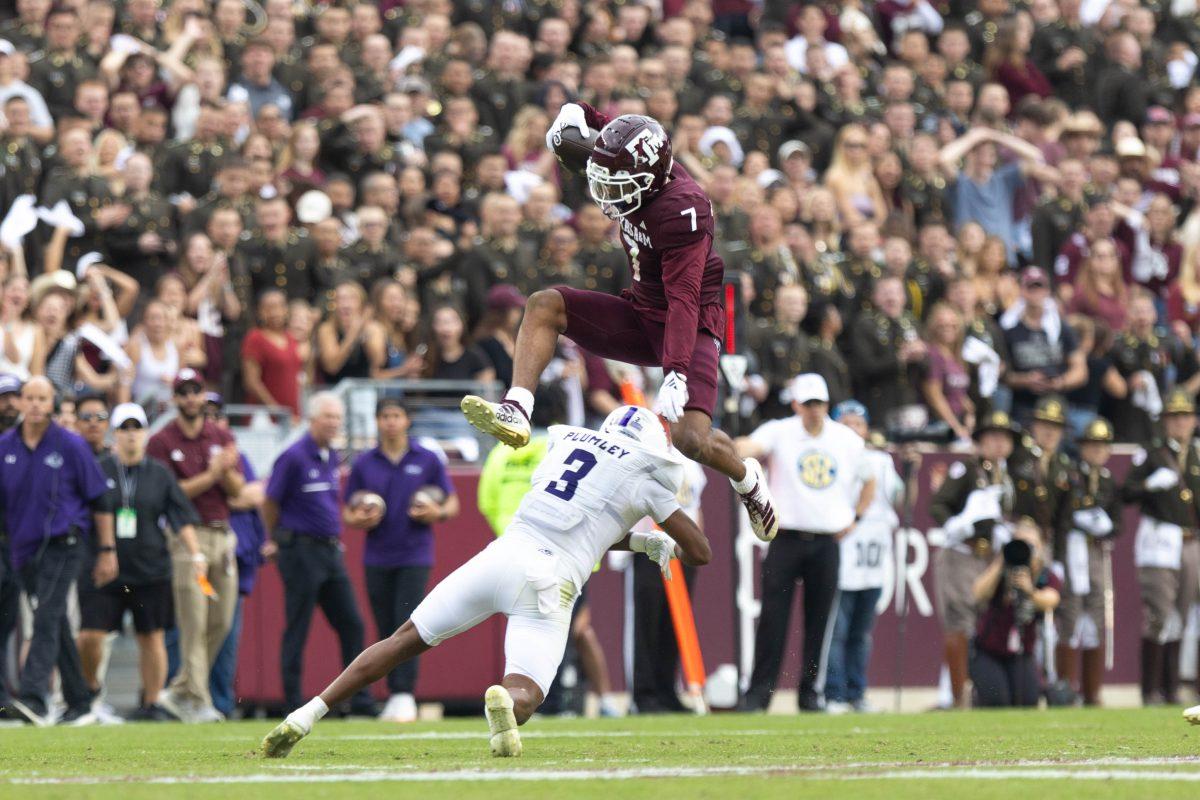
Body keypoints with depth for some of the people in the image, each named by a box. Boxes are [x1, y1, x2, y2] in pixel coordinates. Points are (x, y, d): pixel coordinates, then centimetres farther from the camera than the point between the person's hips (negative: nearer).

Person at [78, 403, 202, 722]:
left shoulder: (160, 475, 8)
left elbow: (182, 519, 6)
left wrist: (196, 555, -4)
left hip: (150, 572, 1)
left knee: (151, 637, 3)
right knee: (90, 636, -8)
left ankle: (152, 703, 12)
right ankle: (90, 689, 17)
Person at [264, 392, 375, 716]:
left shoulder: (331, 457, 13)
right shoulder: (294, 457, -11)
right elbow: (270, 503, -6)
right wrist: (280, 541, 6)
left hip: (330, 552, 8)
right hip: (301, 552, -8)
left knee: (351, 625, 5)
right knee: (297, 630, -2)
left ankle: (361, 704, 9)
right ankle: (294, 707, 2)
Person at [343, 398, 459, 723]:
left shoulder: (427, 461, 4)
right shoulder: (364, 464, 8)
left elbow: (452, 504, 9)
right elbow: (347, 512, 12)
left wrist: (437, 513, -13)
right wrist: (359, 520, -10)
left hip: (414, 556, -2)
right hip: (377, 559, 2)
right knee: (386, 630, 4)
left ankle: (405, 695, -16)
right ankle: (393, 696, 12)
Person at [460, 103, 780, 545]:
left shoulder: (680, 208, -27)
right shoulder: (646, 174, -2)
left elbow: (684, 299, -33)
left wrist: (675, 374, -40)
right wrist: (578, 112, 2)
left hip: (688, 327, -8)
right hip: (643, 317, 8)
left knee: (689, 439, -22)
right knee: (543, 306, -10)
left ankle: (747, 479, 13)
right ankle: (515, 413, -24)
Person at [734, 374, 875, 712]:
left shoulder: (848, 440, 8)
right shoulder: (779, 433, -2)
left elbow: (868, 481, 24)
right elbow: (751, 446, -23)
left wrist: (855, 518, 12)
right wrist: (734, 449, -47)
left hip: (826, 543, 2)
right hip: (786, 540, -2)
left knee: (819, 621, 3)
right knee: (773, 617, -6)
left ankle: (810, 692, 13)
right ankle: (759, 691, -3)